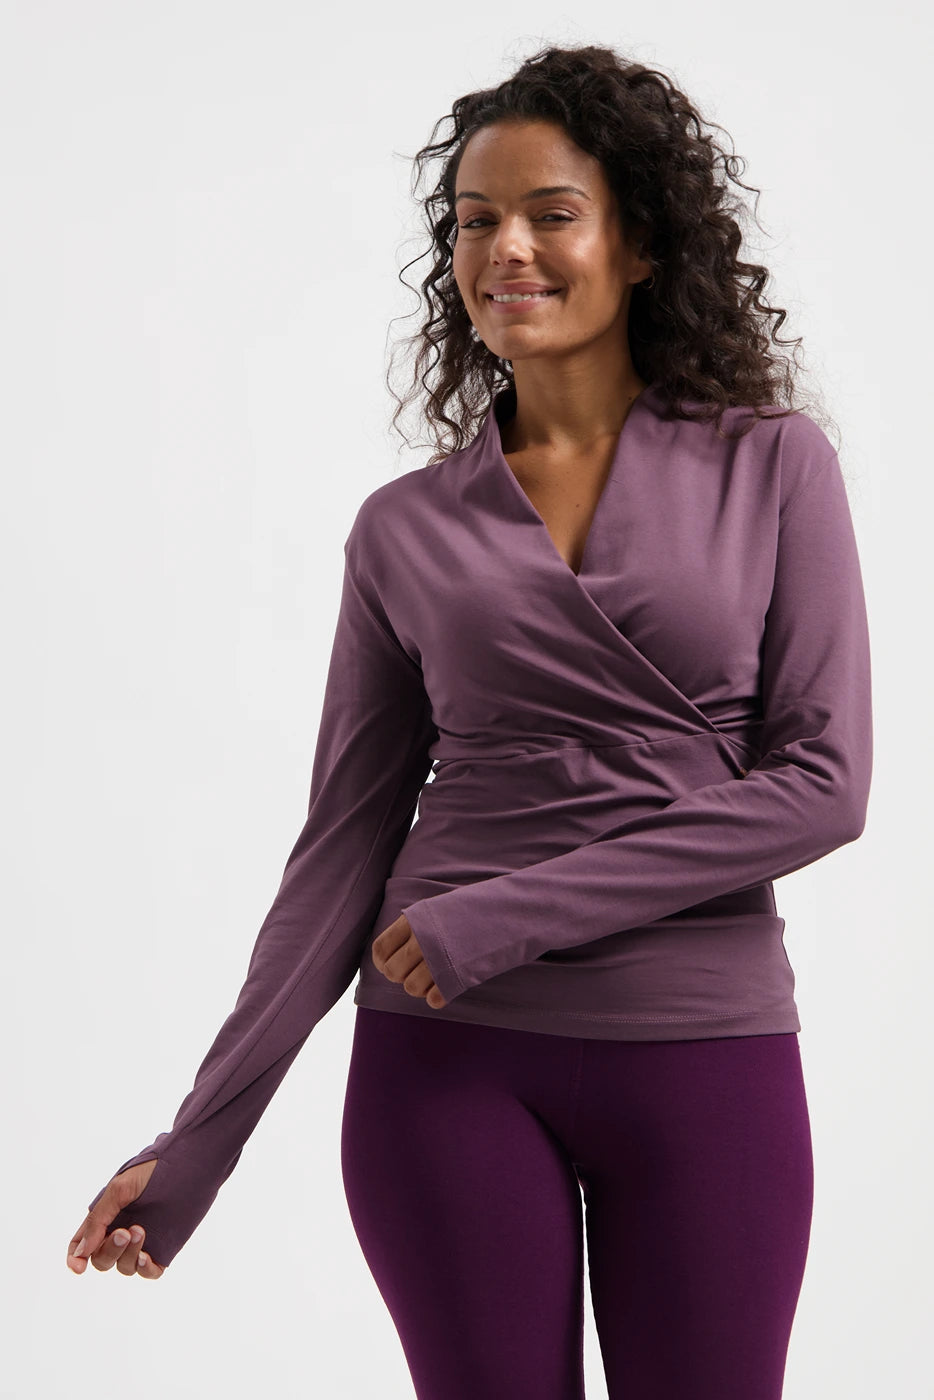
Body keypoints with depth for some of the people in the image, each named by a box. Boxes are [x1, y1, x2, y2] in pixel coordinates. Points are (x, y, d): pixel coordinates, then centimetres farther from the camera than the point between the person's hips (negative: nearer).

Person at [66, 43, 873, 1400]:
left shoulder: (772, 467, 1)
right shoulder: (407, 527, 5)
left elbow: (824, 782, -7)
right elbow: (342, 844, 5)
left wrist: (512, 917, -13)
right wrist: (199, 1137, -1)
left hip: (704, 1058, -1)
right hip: (451, 1062, 1)